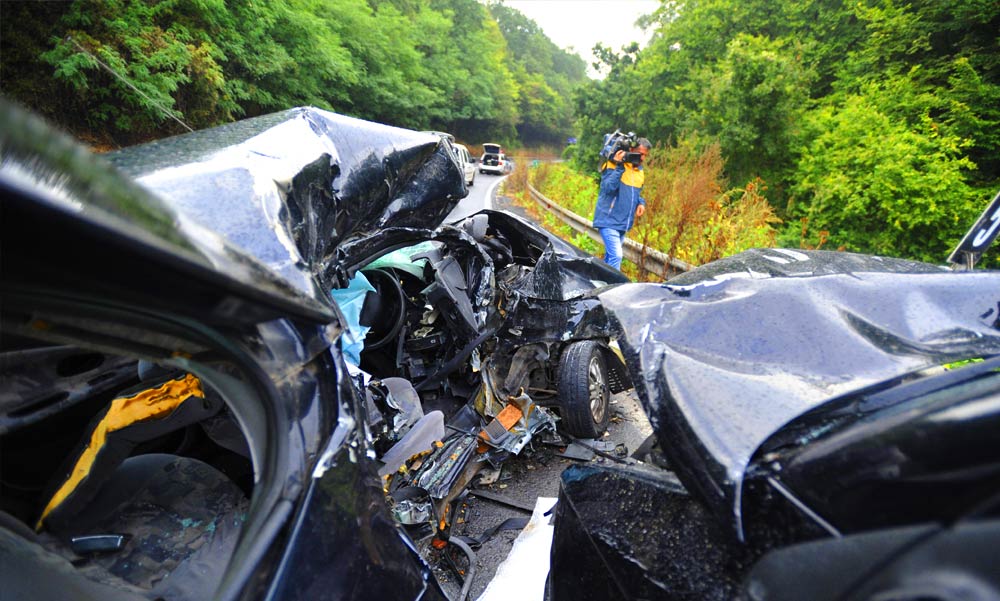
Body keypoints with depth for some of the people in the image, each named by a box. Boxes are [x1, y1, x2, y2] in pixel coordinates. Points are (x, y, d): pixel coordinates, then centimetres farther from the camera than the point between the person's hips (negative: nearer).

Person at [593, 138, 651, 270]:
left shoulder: (640, 171, 13)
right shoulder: (613, 165, -11)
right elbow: (608, 188, -25)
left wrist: (641, 203, 3)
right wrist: (619, 167, -30)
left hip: (623, 223, 8)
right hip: (609, 221, -8)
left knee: (610, 257, 16)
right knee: (616, 256, -18)